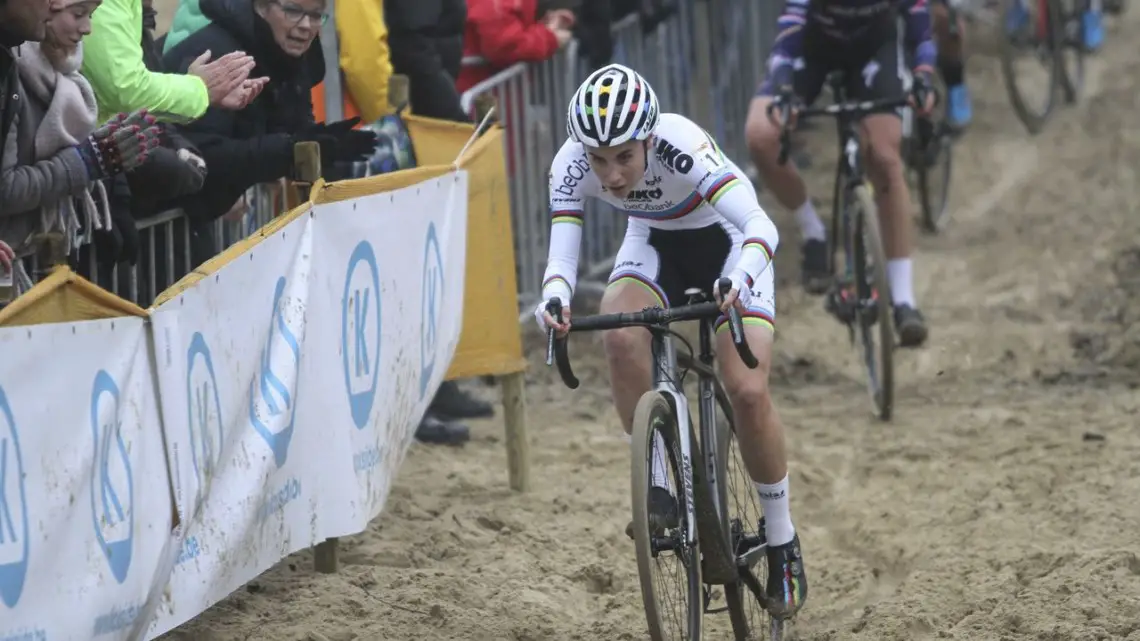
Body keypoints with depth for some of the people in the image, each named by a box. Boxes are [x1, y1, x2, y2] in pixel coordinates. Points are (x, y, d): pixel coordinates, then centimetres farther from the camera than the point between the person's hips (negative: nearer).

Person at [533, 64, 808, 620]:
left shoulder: (681, 145, -39)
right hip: (654, 242, 3)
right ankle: (657, 487, -13)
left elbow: (762, 225, -47)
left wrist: (739, 281, -66)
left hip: (727, 240, -3)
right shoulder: (572, 164, -28)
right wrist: (554, 299, -54)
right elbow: (562, 255, -32)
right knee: (620, 337, -29)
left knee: (747, 390, -17)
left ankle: (782, 541, 3)